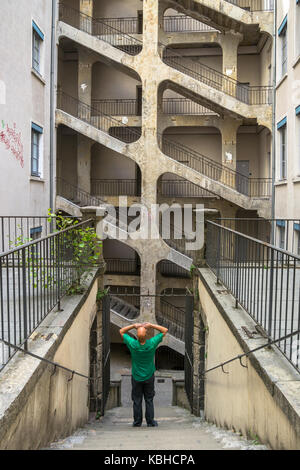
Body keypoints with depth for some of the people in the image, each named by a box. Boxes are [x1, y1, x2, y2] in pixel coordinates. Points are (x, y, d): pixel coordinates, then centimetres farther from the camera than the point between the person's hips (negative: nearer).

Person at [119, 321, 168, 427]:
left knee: (137, 401, 11)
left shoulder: (132, 344, -21)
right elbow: (165, 330, -10)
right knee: (149, 400, 11)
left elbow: (121, 331, -6)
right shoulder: (152, 344, -21)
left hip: (136, 377, 0)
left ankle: (137, 421, 17)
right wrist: (151, 325, -16)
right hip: (149, 377, 0)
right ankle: (150, 421, 15)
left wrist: (134, 325, -13)